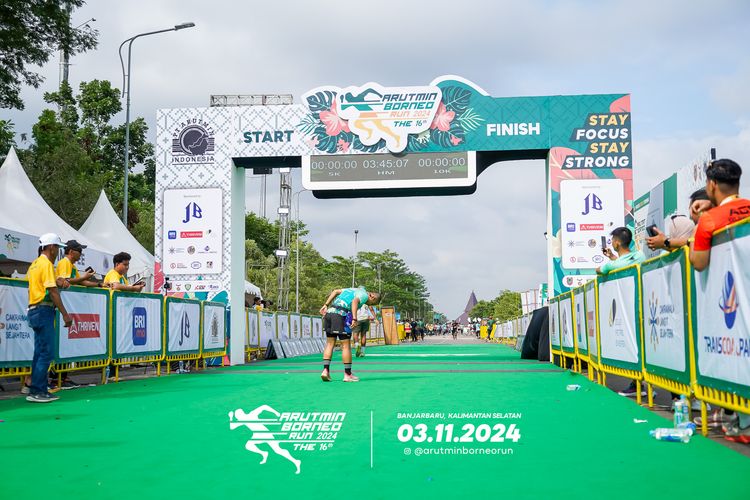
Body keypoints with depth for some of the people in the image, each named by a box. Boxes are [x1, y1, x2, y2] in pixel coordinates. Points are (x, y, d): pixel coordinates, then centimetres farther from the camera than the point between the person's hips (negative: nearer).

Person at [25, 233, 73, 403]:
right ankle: (36, 392, -8)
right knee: (46, 352, -8)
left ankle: (40, 389, 16)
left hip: (34, 310, 10)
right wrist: (65, 314, -15)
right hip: (44, 310, -10)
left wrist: (56, 282, 12)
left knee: (40, 352, 12)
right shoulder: (46, 264, -11)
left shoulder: (34, 264, 17)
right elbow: (53, 291, -16)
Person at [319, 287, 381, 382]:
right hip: (340, 315, -8)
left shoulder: (354, 290, 26)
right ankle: (348, 374, 5)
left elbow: (336, 291, 21)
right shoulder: (364, 295, 3)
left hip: (329, 312, 8)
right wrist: (354, 319, -25)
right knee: (346, 345, 1)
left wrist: (326, 305, 18)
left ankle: (325, 370, 4)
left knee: (330, 344, 13)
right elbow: (355, 301, -17)